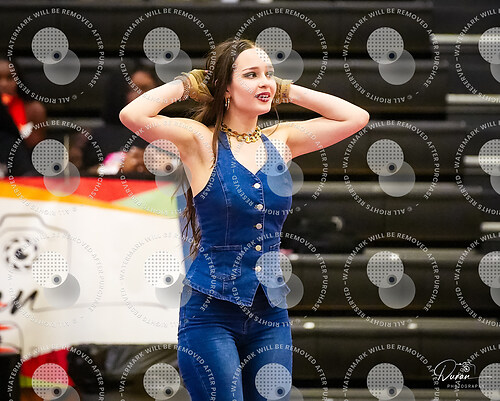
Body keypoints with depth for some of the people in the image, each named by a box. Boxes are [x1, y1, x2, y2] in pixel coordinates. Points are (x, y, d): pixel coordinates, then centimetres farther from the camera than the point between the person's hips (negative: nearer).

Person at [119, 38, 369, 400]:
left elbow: (356, 117, 9)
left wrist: (287, 91, 7)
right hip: (211, 313, -5)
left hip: (270, 313, 5)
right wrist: (185, 84, -6)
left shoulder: (280, 141, 8)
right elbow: (133, 115, -21)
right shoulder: (202, 141, -6)